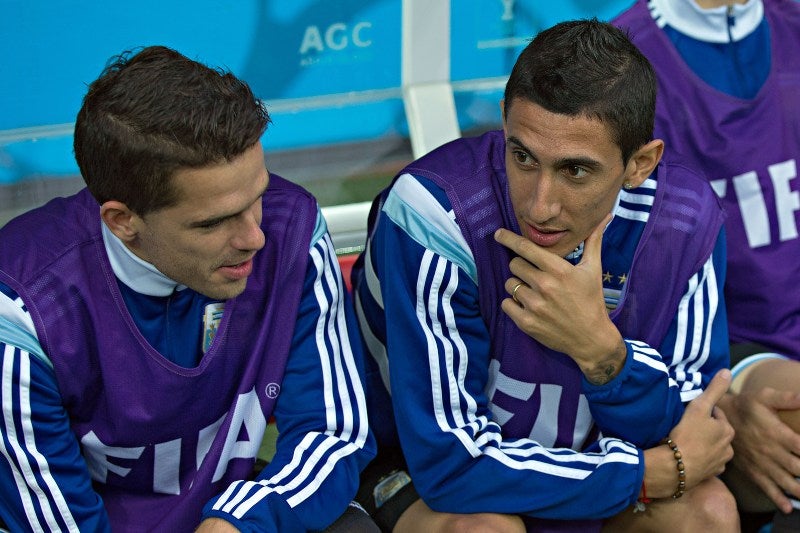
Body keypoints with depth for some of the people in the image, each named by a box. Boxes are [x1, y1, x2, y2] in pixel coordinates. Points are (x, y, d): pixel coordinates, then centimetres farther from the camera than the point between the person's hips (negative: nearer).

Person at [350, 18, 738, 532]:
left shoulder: (686, 218, -18)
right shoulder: (432, 212, -31)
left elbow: (690, 430, -13)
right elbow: (451, 459, -30)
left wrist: (603, 350, -34)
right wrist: (656, 471, -25)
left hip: (585, 459, 4)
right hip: (417, 472, -4)